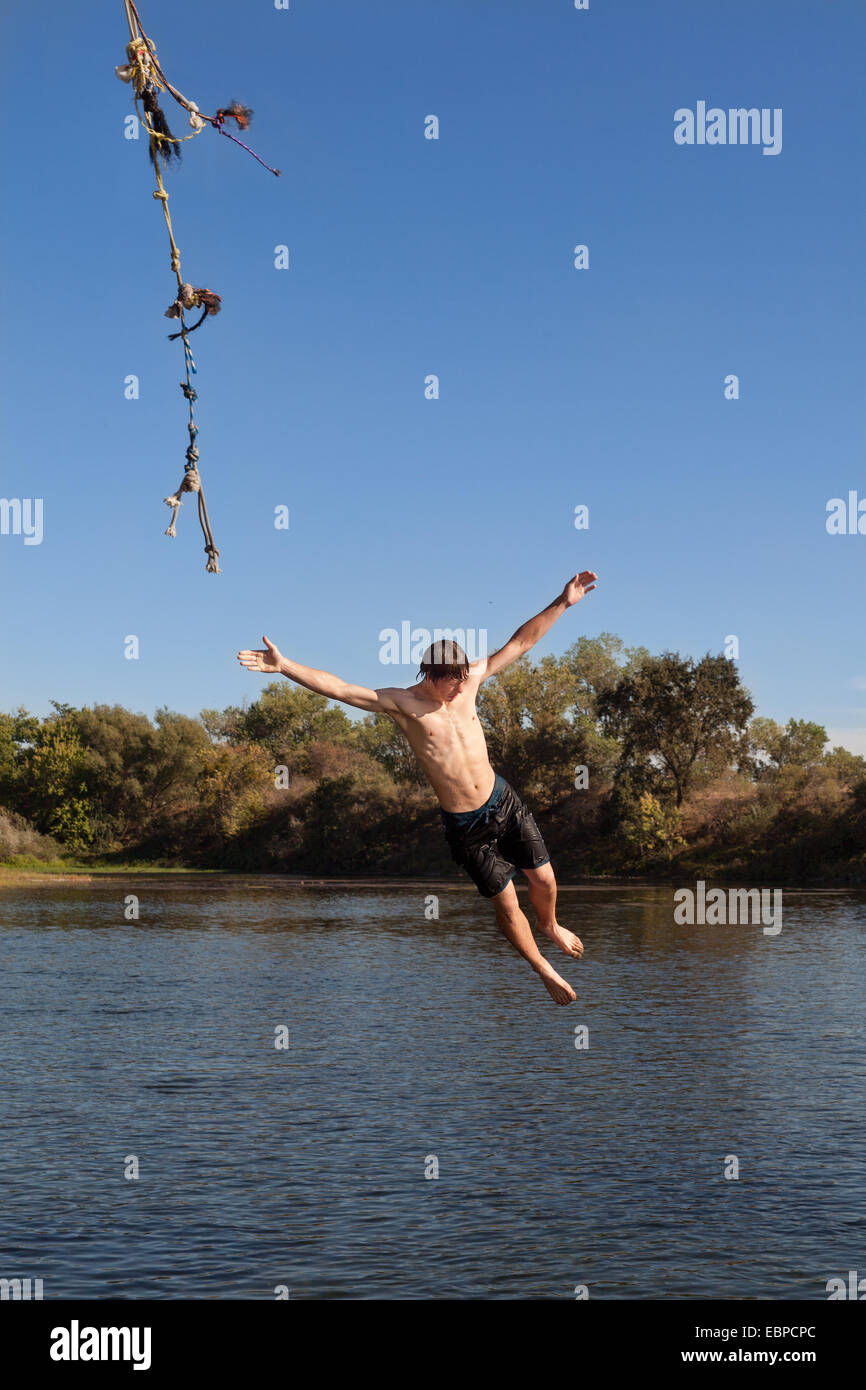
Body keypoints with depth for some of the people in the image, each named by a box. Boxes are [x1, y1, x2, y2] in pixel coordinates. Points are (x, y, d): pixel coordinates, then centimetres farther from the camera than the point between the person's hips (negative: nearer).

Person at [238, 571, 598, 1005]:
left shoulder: (469, 680, -4)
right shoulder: (403, 703, -16)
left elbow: (519, 643, 2)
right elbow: (337, 688, -25)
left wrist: (561, 604, -1)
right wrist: (284, 667, -35)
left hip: (503, 802, 4)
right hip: (464, 826, -4)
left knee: (544, 880, 13)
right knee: (506, 906, 5)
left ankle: (551, 926, 48)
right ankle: (544, 971, 29)